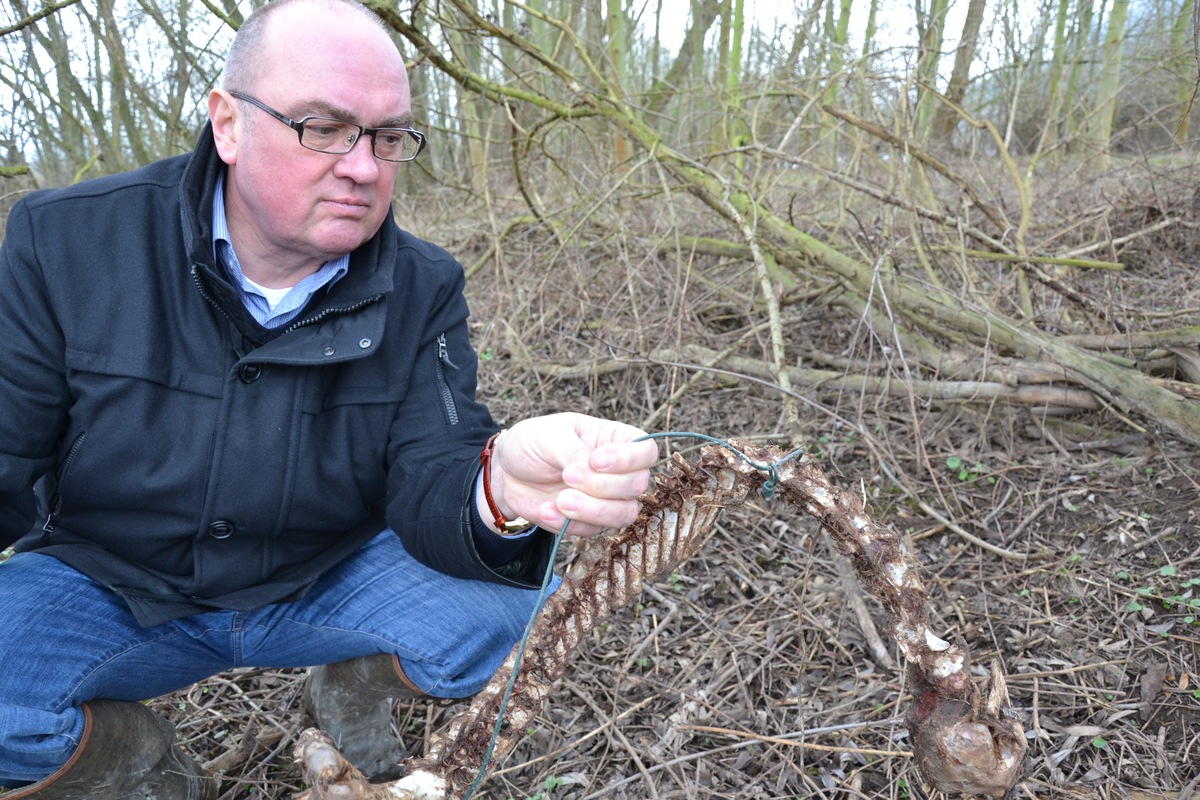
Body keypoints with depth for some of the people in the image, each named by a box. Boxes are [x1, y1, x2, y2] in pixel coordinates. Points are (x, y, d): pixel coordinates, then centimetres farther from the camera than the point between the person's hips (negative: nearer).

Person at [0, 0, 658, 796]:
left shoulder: (422, 289, -10)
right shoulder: (65, 241, -13)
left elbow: (426, 484, -19)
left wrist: (497, 491, -45)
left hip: (327, 581, 1)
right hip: (109, 588, 0)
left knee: (489, 603, -24)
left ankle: (351, 689, 12)